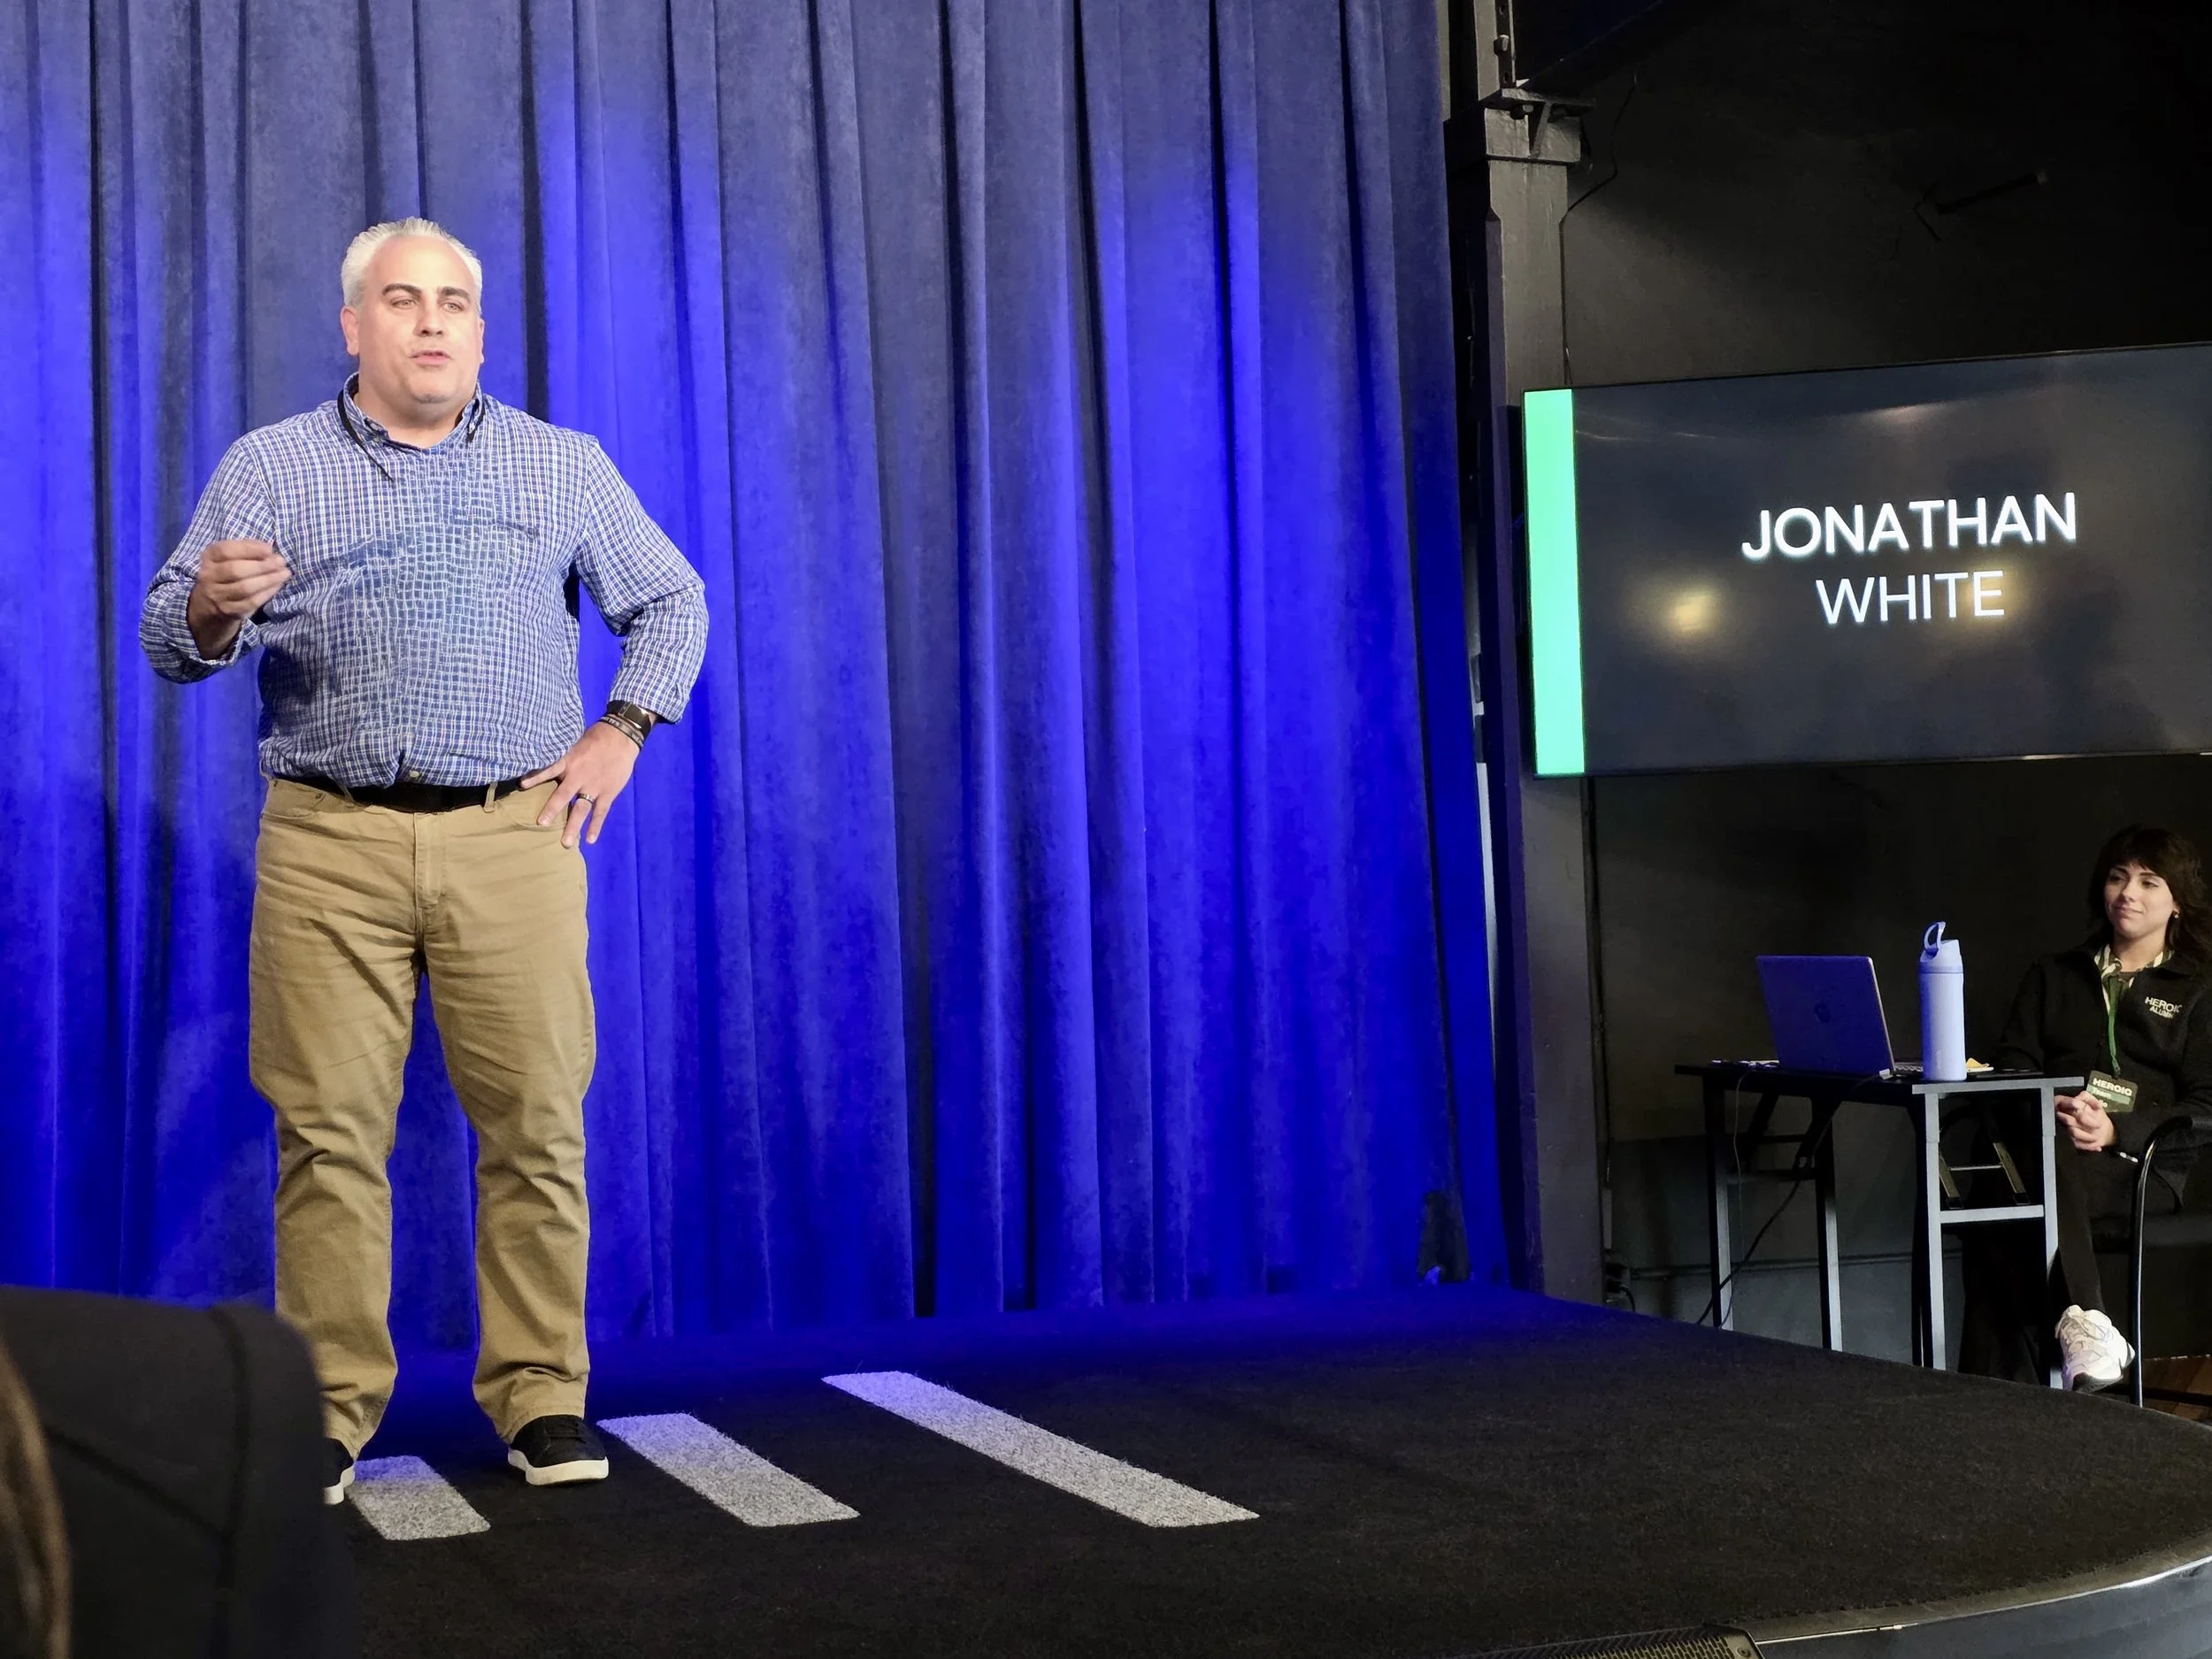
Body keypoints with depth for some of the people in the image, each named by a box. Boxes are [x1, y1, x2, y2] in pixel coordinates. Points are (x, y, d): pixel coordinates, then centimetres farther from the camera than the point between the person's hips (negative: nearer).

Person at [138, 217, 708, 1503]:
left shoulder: (567, 466, 14)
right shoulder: (270, 467, 11)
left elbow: (672, 602, 21)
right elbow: (168, 639, 6)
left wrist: (621, 733, 7)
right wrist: (213, 609, -18)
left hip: (515, 834, 1)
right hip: (328, 842, 0)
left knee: (538, 1126, -2)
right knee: (330, 1132, -4)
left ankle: (543, 1397, 8)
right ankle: (329, 1412, 5)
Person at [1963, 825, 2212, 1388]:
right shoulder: (2054, 976, 27)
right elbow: (2011, 1065, 13)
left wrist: (2117, 1131, -15)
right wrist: (2055, 1108, -11)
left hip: (2143, 1168, -2)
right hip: (2047, 1151, 3)